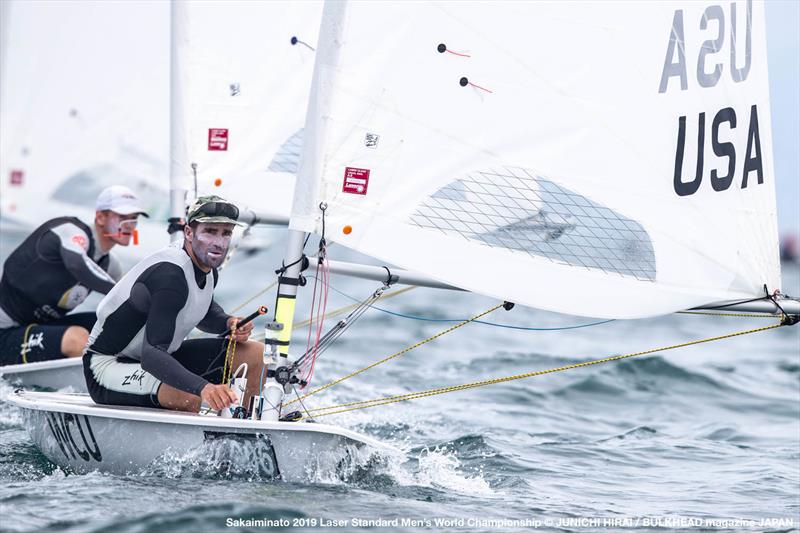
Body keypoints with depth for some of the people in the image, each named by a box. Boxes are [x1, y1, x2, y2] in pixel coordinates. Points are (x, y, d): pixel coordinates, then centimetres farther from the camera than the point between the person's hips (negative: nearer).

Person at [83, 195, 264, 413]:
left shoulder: (208, 269, 0)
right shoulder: (169, 275, -28)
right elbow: (151, 355, -38)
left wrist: (228, 323, 1)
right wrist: (203, 387, -53)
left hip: (161, 356, 9)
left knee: (256, 355, -1)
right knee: (202, 398, -36)